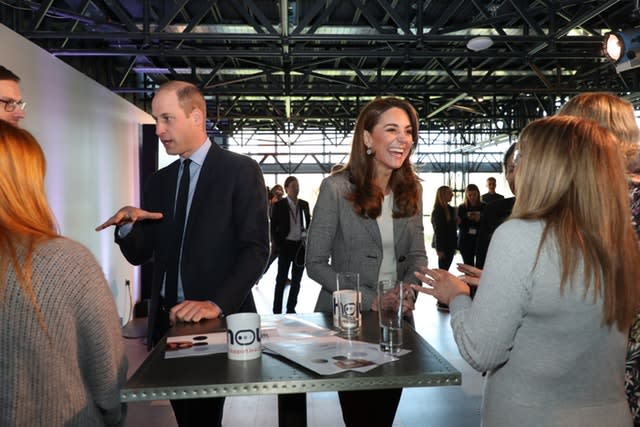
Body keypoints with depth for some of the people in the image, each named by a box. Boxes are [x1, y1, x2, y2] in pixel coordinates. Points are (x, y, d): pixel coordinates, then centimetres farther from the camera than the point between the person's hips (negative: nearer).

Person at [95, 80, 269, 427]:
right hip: (167, 320, 5)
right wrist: (127, 225, -11)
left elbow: (256, 249, -13)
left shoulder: (240, 170, -6)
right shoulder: (158, 182, 11)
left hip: (220, 321, -5)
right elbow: (140, 255, 10)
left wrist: (217, 304, -23)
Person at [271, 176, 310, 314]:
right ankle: (277, 310, 11)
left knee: (296, 280, 11)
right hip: (286, 245, -4)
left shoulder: (304, 204, 6)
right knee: (281, 279, 2)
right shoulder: (279, 205, -4)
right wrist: (279, 245, -7)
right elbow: (273, 227, -3)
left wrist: (307, 235, -4)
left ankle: (291, 309, 23)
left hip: (301, 245, 4)